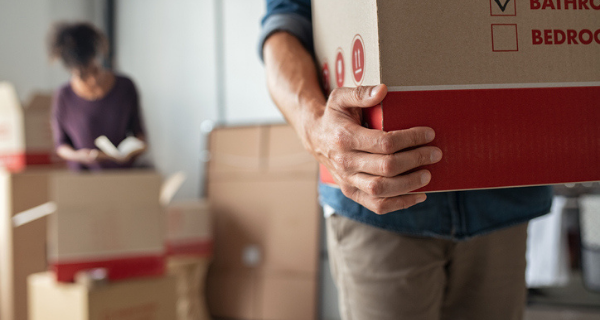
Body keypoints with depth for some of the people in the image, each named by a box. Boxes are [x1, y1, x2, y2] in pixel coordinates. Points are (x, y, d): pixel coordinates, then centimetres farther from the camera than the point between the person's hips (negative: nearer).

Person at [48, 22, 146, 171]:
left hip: (124, 170, 1)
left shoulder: (125, 86, -2)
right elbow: (61, 144, 4)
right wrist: (78, 155, -16)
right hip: (84, 177, -1)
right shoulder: (63, 96, -5)